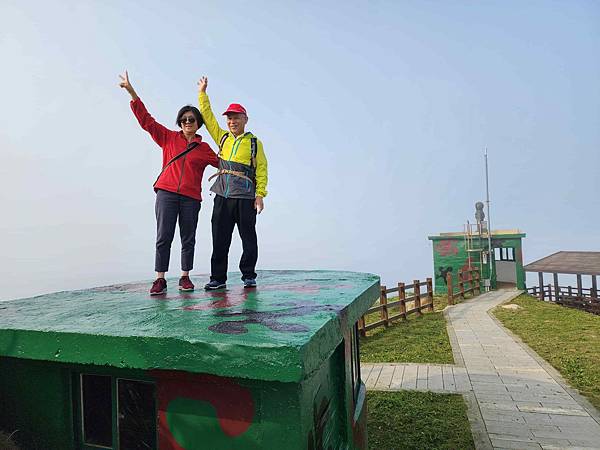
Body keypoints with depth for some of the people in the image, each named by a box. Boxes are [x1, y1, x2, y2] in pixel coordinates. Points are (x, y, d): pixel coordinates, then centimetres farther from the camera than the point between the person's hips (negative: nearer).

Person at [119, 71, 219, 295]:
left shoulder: (204, 148, 13)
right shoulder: (169, 138, 12)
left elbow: (222, 163, 21)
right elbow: (146, 120, 11)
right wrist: (132, 93, 7)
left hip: (191, 197, 1)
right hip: (167, 193, 0)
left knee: (188, 239, 3)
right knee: (163, 237, -5)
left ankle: (185, 277, 14)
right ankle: (160, 280, -1)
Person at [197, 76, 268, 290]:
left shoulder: (254, 143, 7)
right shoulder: (222, 138, 17)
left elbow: (261, 170, 1)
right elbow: (208, 116, 20)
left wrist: (260, 195, -8)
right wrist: (202, 93, 19)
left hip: (245, 196, -3)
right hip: (222, 195, 4)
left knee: (248, 238, 2)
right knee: (220, 239, 4)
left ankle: (248, 276, 13)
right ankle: (218, 277, 12)